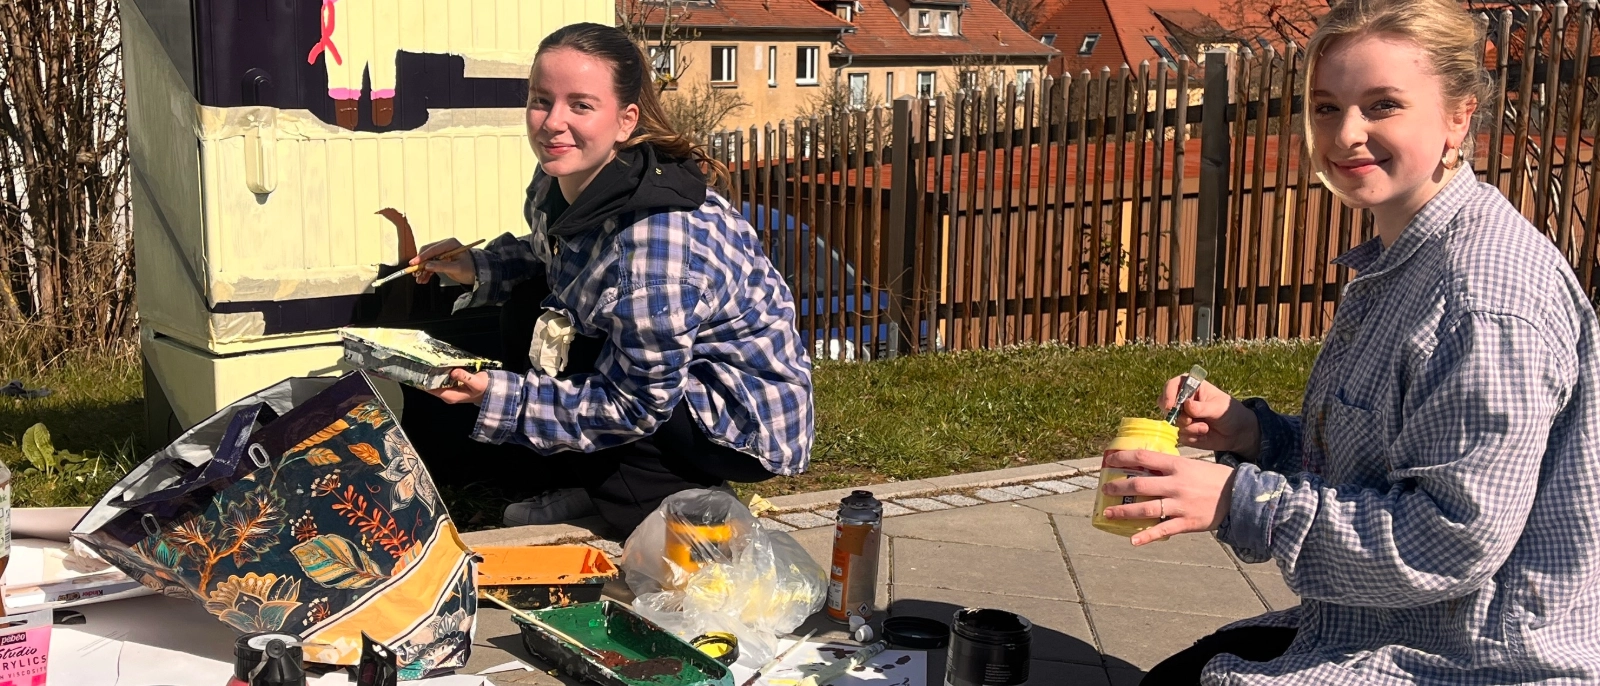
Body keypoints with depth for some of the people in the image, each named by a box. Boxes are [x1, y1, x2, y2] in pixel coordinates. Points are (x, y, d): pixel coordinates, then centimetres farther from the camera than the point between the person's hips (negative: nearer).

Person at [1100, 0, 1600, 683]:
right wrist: (1251, 432, -4)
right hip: (1378, 625, 9)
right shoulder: (1398, 261, 7)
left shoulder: (1487, 293, -25)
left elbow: (1455, 540, -27)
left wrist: (1239, 500, -25)